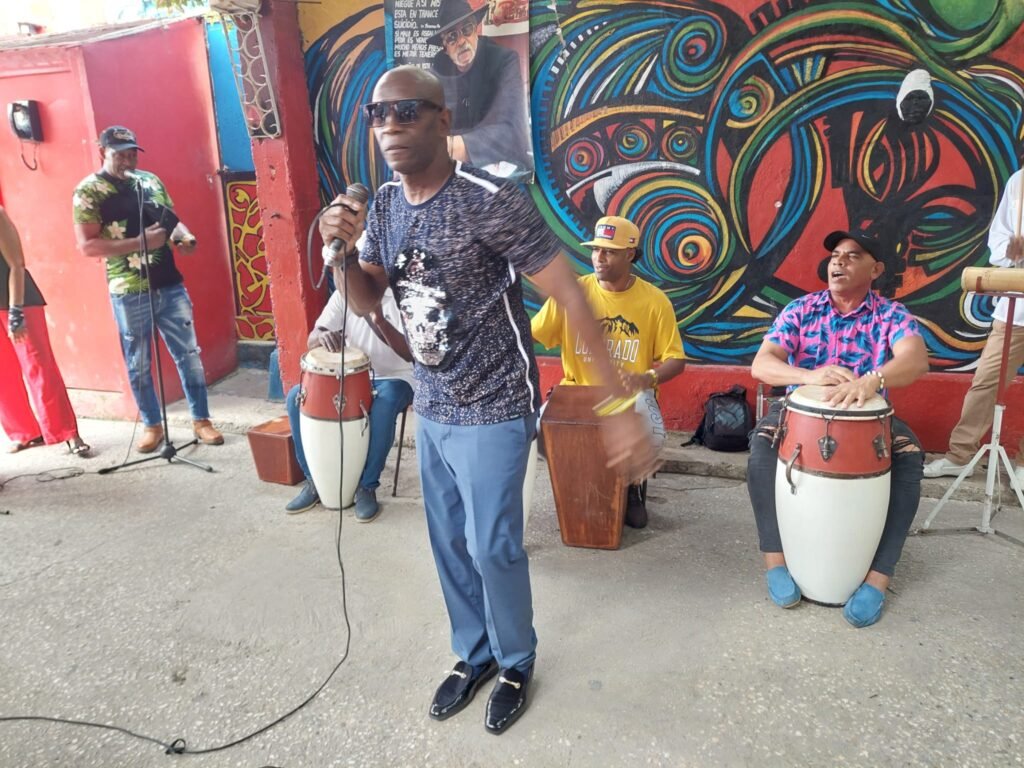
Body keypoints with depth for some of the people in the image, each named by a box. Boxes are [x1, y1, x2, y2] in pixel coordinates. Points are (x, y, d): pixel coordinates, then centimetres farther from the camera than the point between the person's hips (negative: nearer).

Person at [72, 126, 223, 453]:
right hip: (129, 293, -4)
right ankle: (153, 425, 22)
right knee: (138, 365, 8)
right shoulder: (89, 190, -5)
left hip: (170, 285, 4)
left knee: (189, 355, 6)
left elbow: (171, 218, 20)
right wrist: (138, 243, -20)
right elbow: (87, 246, -11)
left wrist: (184, 236, -4)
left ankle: (201, 420, 16)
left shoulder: (150, 180, 9)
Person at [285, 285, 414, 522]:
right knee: (296, 397, -14)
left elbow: (410, 354, -25)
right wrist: (322, 336, -31)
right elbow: (311, 341, -5)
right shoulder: (344, 294, -1)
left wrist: (380, 322, -40)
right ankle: (314, 479, 0)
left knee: (384, 405, -38)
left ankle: (367, 486, -18)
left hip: (393, 377, -4)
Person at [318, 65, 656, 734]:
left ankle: (516, 665, 31)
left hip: (492, 410, -6)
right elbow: (366, 303, 9)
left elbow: (572, 299, -21)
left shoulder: (491, 201, -21)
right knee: (450, 544, 17)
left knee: (492, 547, 4)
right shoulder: (384, 205, 1)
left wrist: (621, 407, -24)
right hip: (431, 409, 7)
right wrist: (342, 250, -14)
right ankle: (474, 653, 40)